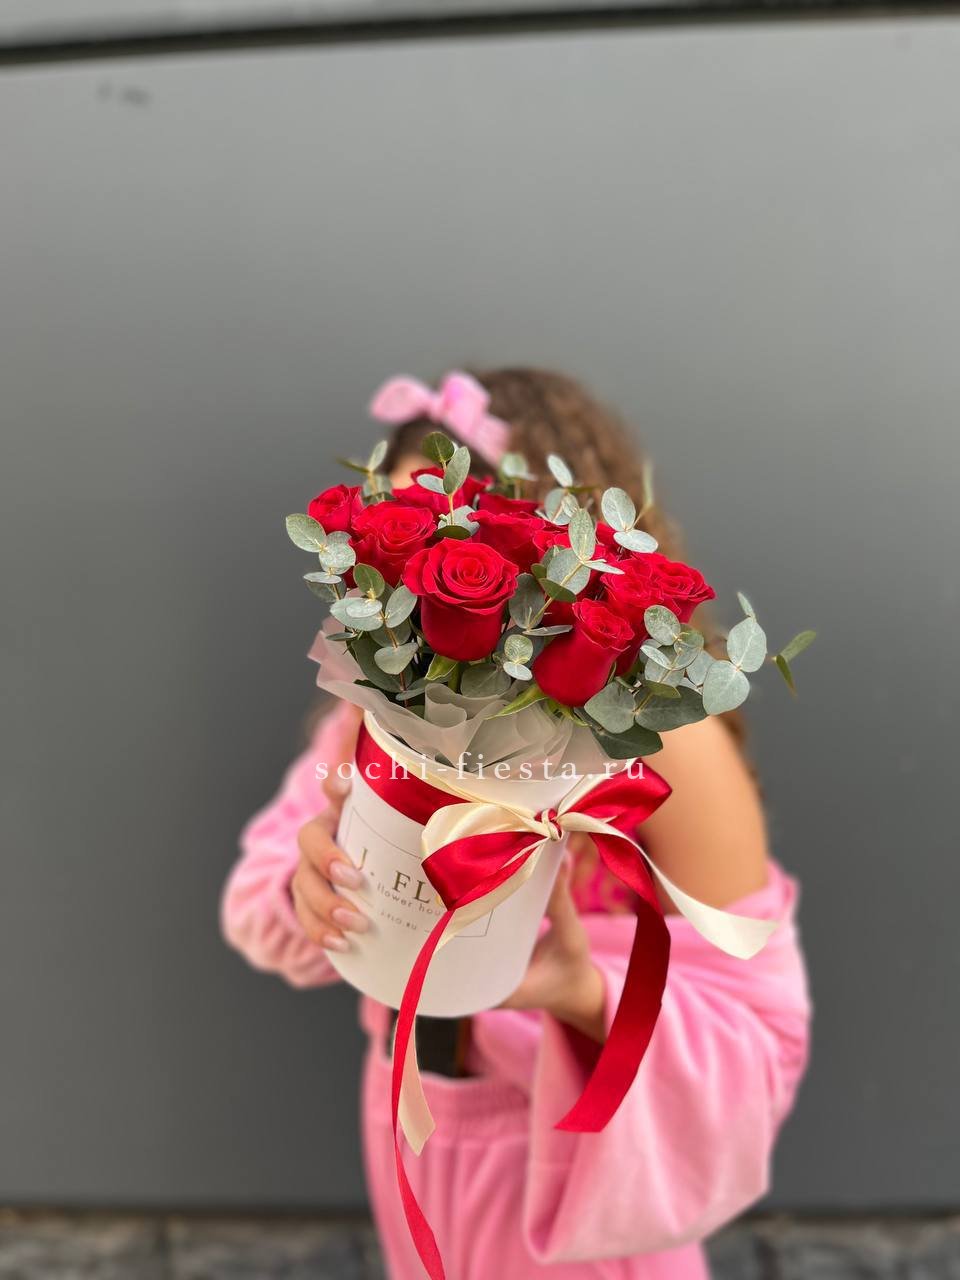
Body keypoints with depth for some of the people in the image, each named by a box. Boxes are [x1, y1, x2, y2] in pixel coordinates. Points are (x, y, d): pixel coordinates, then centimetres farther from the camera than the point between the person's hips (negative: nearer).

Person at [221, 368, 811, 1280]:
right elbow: (260, 889, -9)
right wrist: (314, 885, -31)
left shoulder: (667, 746, -29)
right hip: (411, 1120, 5)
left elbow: (756, 1033, -23)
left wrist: (591, 993, -41)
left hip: (575, 1149, -4)